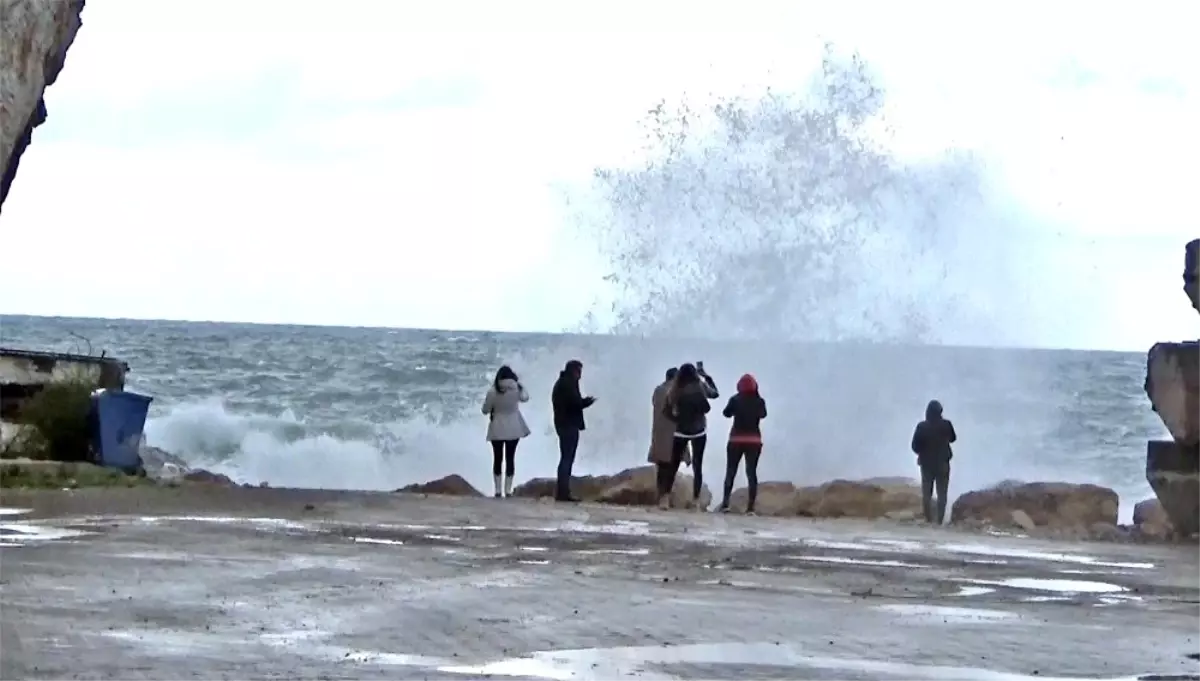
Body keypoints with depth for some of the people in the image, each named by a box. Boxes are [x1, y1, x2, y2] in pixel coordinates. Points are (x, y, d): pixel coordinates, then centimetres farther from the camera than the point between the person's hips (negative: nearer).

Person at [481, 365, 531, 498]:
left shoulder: (492, 391, -13)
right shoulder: (516, 389, -10)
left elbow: (485, 410, -3)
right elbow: (525, 397, 14)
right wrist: (518, 381, 17)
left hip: (497, 429, -1)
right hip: (513, 428, 1)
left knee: (497, 458, 9)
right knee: (510, 458, 7)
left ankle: (498, 490, 7)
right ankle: (508, 489, 3)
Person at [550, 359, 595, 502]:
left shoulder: (561, 382, 19)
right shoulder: (569, 383, -12)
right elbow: (575, 402, -20)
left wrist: (583, 401, 8)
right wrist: (588, 401, -2)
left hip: (562, 424, 10)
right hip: (569, 424, -10)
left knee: (566, 458, 13)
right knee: (567, 458, -9)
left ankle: (562, 492, 13)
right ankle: (563, 492, -11)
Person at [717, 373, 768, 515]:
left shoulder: (735, 399, -6)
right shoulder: (759, 401, -4)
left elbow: (726, 413, 7)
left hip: (736, 439, 0)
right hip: (754, 440, 1)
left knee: (730, 471, 7)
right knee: (752, 472, 1)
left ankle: (725, 503, -5)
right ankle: (750, 507, -6)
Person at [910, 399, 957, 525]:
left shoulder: (921, 426, -13)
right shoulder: (946, 424, -10)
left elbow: (915, 446, -10)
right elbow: (953, 438, 9)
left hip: (926, 464, 0)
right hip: (943, 464, 0)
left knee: (926, 494, 12)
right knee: (942, 494, 8)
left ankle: (929, 520, 9)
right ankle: (940, 521, 2)